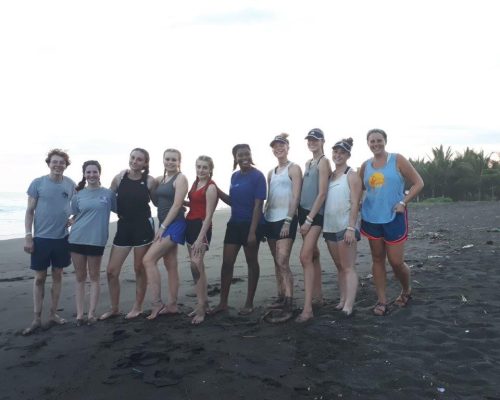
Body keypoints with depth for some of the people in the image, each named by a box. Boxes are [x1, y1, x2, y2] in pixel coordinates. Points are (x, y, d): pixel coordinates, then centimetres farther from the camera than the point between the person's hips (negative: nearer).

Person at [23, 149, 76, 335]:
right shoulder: (37, 183, -5)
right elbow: (29, 211, -3)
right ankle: (37, 318, 15)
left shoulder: (70, 184, 1)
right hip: (41, 237, -2)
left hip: (62, 237, 2)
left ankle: (53, 314, 23)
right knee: (40, 277, 5)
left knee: (57, 275, 11)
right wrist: (28, 236, -9)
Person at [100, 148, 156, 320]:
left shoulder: (150, 181, -3)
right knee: (111, 271, 3)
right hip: (123, 227, 3)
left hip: (143, 227, -3)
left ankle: (137, 307, 24)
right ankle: (114, 308, 22)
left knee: (140, 269, 8)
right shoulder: (119, 178, 1)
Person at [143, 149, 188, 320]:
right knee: (170, 265, 10)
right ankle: (172, 305, 17)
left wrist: (163, 227, -16)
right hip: (164, 225, 8)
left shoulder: (181, 178, -7)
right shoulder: (160, 179, 15)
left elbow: (177, 205, -14)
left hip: (174, 225, -8)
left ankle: (156, 303, -8)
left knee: (148, 259, -13)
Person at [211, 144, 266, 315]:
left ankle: (249, 303, 18)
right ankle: (223, 303, 16)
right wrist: (216, 190, 2)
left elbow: (258, 205, -15)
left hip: (252, 225, -6)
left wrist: (252, 232, -19)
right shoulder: (235, 176, 9)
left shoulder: (258, 176, -10)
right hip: (234, 224, 6)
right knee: (227, 262, 6)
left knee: (252, 262, 6)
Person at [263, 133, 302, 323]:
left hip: (286, 219, -7)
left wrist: (288, 220, -17)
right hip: (271, 220, 7)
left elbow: (296, 197, -10)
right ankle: (281, 298, 20)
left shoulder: (294, 168, -2)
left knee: (283, 262, -12)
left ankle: (288, 307, -8)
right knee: (277, 262, 11)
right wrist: (263, 218, 11)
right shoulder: (271, 172, 17)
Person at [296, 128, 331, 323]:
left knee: (305, 257, -15)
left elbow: (322, 193, -15)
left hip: (315, 214, -8)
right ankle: (318, 295, 28)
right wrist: (304, 217, 11)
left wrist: (310, 219, -17)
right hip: (304, 212, 8)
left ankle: (307, 308, -14)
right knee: (313, 255, 16)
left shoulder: (324, 162, -8)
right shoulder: (308, 163, 16)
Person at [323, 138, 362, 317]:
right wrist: (323, 226, 10)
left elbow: (355, 203, -11)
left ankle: (348, 306, -7)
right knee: (339, 267, 12)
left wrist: (351, 228, -19)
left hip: (345, 227, -7)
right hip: (330, 227, 7)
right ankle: (342, 300, 19)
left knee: (348, 267, -6)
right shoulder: (329, 175, 15)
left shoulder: (351, 175, -4)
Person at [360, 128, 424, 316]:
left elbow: (418, 183, -3)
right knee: (377, 259, 8)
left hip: (394, 217, -3)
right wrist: (358, 205, -1)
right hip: (371, 218, 4)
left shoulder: (397, 160, -4)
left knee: (396, 261, -1)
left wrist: (403, 203, -12)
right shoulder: (365, 165, 6)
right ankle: (382, 301, 18)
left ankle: (407, 290, 30)